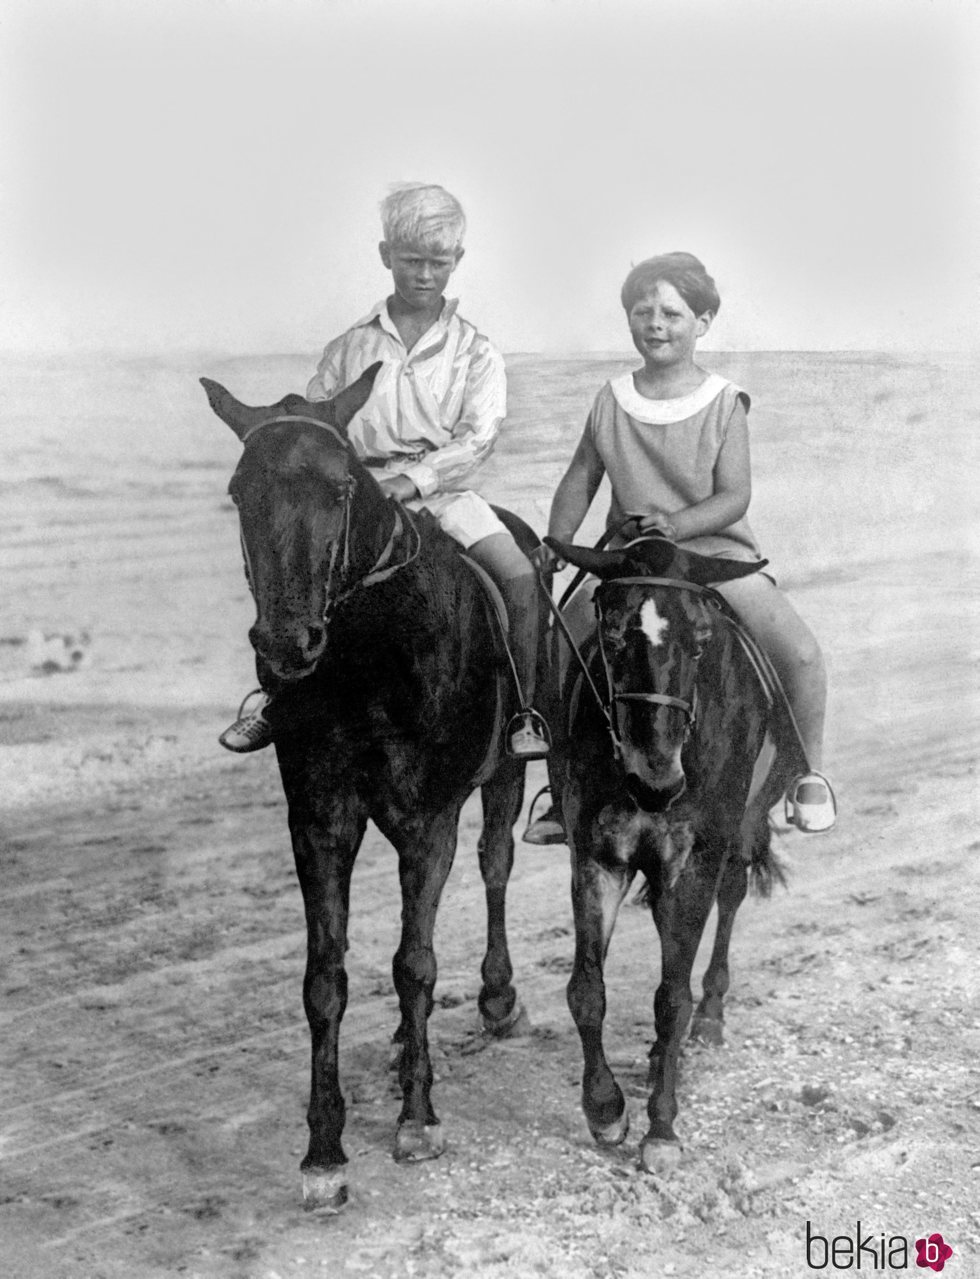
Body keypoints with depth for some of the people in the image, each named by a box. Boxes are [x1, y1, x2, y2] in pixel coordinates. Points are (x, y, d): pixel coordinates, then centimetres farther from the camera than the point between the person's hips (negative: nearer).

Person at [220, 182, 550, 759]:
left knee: (519, 574, -24)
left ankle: (524, 710, -9)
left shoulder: (475, 352, 6)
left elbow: (479, 436, -7)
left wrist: (411, 479, -21)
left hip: (444, 491, -1)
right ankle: (274, 695, -1)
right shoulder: (350, 349, 10)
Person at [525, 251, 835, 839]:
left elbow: (735, 497, -10)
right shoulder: (612, 401, 4)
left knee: (799, 650, -20)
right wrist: (555, 547, -3)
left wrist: (677, 523, -26)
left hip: (718, 552, -2)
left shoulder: (725, 404, -3)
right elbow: (579, 483, 11)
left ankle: (809, 773, 6)